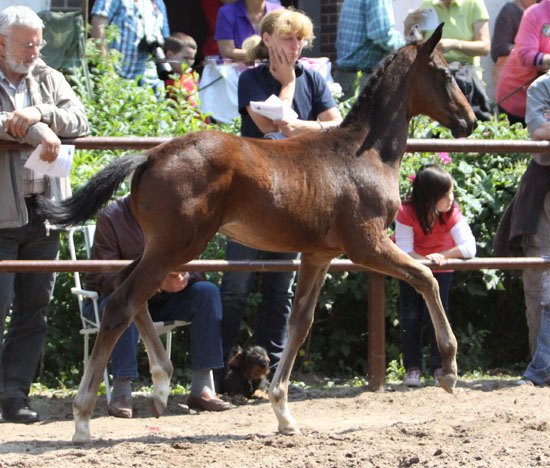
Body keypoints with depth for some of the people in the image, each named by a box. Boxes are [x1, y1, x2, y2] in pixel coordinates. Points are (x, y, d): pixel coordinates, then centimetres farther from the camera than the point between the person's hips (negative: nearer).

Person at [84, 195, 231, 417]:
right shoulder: (112, 217, -14)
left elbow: (194, 268, -2)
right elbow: (105, 279, -22)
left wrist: (184, 278, -28)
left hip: (159, 299, 5)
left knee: (207, 292, -17)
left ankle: (202, 388, -20)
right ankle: (121, 392, -38)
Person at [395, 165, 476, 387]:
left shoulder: (452, 213, -29)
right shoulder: (406, 212, -31)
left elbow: (469, 248, -38)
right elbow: (403, 250, -32)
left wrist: (441, 256, -48)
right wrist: (425, 261, -49)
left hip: (441, 268, 0)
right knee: (411, 314, -3)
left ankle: (440, 367, 0)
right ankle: (413, 367, 7)